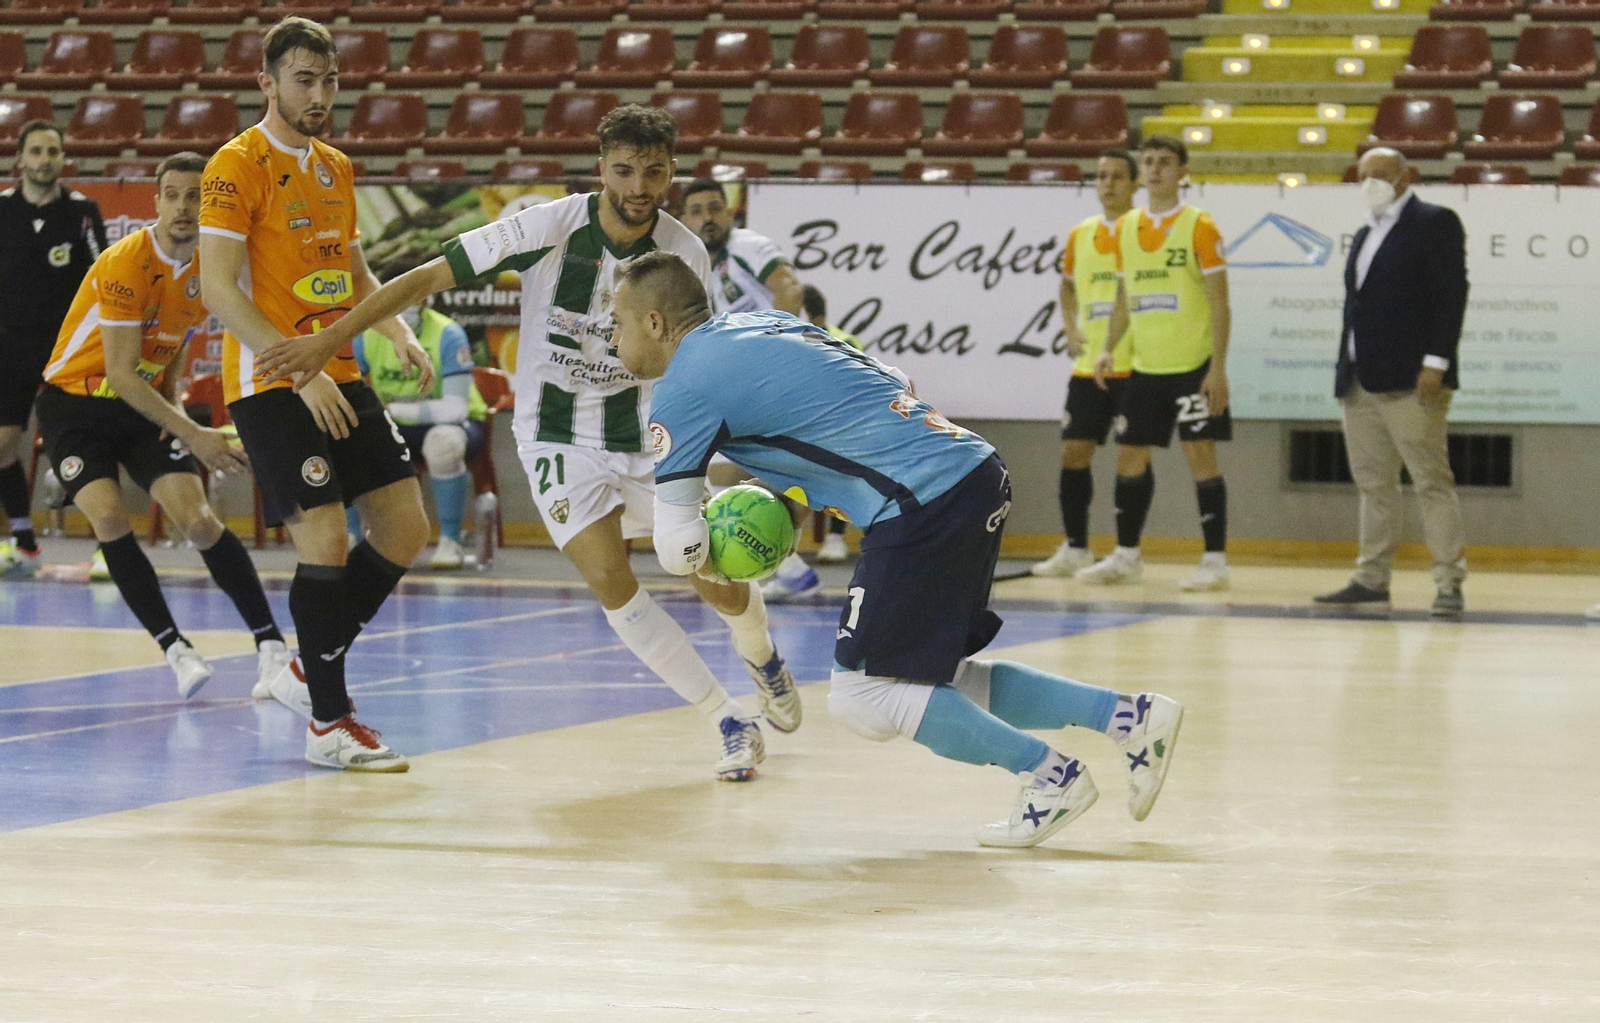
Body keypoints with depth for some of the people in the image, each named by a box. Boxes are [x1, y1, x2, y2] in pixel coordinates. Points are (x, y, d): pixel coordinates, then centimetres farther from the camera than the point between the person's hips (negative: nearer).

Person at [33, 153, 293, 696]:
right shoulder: (125, 264, -25)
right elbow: (120, 374, -27)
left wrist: (171, 405, -3)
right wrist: (192, 434, -30)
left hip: (142, 404, 4)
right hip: (75, 402, -4)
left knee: (198, 519, -12)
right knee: (109, 519, -24)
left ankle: (270, 645, -7)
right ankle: (174, 648, -14)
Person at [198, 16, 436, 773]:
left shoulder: (335, 168, 15)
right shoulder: (238, 166, -10)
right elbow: (217, 288, -17)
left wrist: (399, 335, 8)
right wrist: (302, 369, -22)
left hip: (339, 378, 8)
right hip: (270, 384, -8)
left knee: (405, 528, 5)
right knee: (325, 542, -11)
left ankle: (310, 672, 20)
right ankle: (328, 723, 0)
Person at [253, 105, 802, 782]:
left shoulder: (685, 255, -10)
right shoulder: (549, 228, -19)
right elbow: (429, 277, -15)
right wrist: (329, 340, -19)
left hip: (646, 433, 2)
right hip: (560, 439, -2)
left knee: (722, 583, -2)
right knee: (611, 584, -21)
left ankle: (762, 658, 36)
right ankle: (731, 723, -8)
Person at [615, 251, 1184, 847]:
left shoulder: (683, 388, -3)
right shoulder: (762, 324, 22)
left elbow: (679, 548, -3)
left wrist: (717, 565, 22)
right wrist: (785, 500, 25)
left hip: (925, 502, -9)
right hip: (978, 472, 9)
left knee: (859, 698, -2)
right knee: (938, 679, 17)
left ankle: (1047, 775, -2)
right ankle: (1125, 715, 11)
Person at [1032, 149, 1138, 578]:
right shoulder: (1079, 236, 12)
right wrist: (1070, 330, 11)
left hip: (1133, 366, -5)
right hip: (1088, 365, 5)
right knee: (1073, 452, 5)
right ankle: (1074, 548, 14)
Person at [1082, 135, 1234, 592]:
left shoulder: (1199, 226, -7)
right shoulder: (1126, 228, 10)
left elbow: (1219, 301, -9)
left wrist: (1218, 367, -16)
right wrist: (1110, 349, 6)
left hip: (1193, 365, -6)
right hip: (1145, 366, 6)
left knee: (1200, 454, -7)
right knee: (1130, 455, 9)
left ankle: (1214, 560, -2)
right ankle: (1126, 556, 21)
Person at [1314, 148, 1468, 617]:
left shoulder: (1435, 223, -4)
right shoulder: (1364, 235, 21)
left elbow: (1450, 295, -12)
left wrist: (1436, 362, -19)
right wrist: (1345, 369, 15)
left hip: (1410, 383, -8)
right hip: (1362, 384, 8)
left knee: (1432, 481, -7)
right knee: (1373, 484, 10)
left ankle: (1449, 583, -6)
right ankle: (1372, 579, 14)